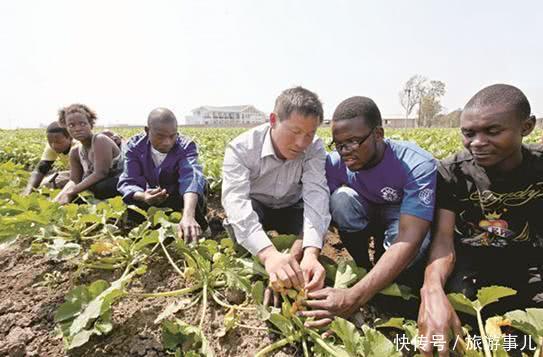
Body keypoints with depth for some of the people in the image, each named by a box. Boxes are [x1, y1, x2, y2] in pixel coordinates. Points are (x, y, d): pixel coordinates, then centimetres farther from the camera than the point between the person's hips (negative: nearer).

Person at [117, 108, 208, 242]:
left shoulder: (186, 147, -26)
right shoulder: (135, 146, -17)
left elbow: (191, 178, -45)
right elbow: (128, 182, -23)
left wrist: (188, 215, -65)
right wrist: (142, 196, -49)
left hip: (183, 201, -3)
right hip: (152, 198, 3)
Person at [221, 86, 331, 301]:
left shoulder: (315, 149, -20)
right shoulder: (241, 148, -28)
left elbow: (316, 195, -33)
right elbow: (235, 200, -42)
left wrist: (311, 252, -51)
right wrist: (269, 254, -58)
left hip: (291, 210, 2)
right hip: (254, 209, -2)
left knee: (322, 213, -27)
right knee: (242, 212, -35)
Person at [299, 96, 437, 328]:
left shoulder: (418, 166, -33)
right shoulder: (334, 163, -23)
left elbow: (408, 240, -42)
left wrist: (355, 297, -53)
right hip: (364, 217, 3)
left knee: (417, 242, -38)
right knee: (342, 198, -30)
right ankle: (363, 268, -8)